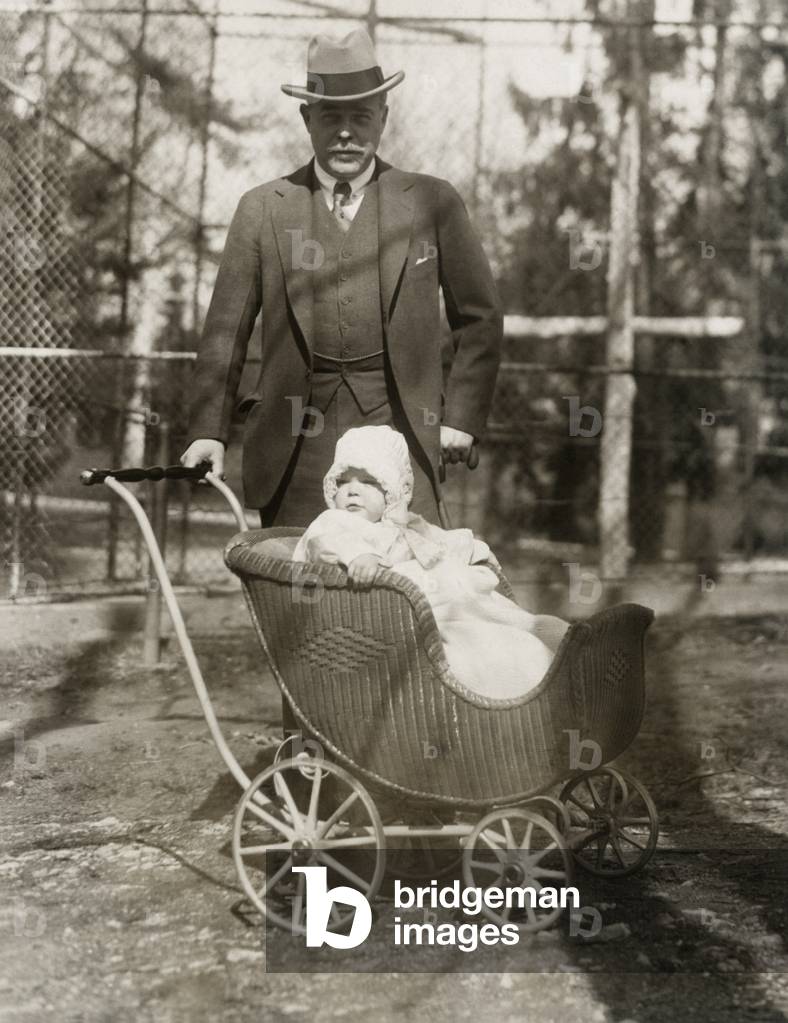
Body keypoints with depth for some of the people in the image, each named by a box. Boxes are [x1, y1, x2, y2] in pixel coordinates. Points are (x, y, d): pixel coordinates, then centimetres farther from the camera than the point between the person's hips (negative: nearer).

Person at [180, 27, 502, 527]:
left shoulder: (433, 203, 8)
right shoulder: (263, 209, 9)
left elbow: (479, 318, 12)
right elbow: (226, 330, 8)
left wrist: (463, 417, 4)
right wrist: (208, 431, -1)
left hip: (399, 428, 0)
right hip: (296, 439, 1)